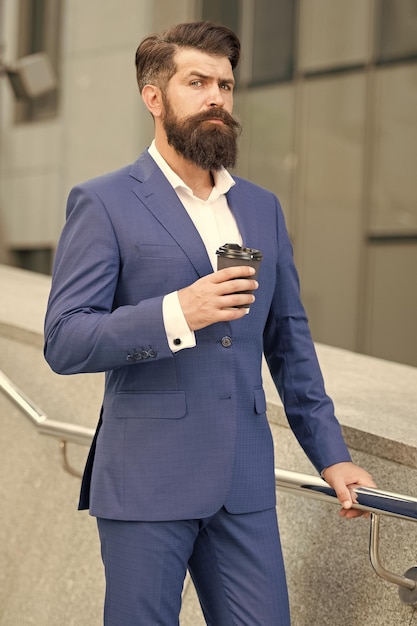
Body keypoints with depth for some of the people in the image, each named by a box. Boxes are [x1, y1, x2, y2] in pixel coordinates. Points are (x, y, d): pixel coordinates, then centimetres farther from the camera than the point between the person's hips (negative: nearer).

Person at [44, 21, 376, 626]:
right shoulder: (104, 203, -2)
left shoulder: (262, 207, 14)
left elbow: (289, 340, 18)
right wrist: (176, 314, -22)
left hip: (245, 484, 5)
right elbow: (63, 342, -9)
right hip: (147, 482, -4)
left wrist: (331, 455, 12)